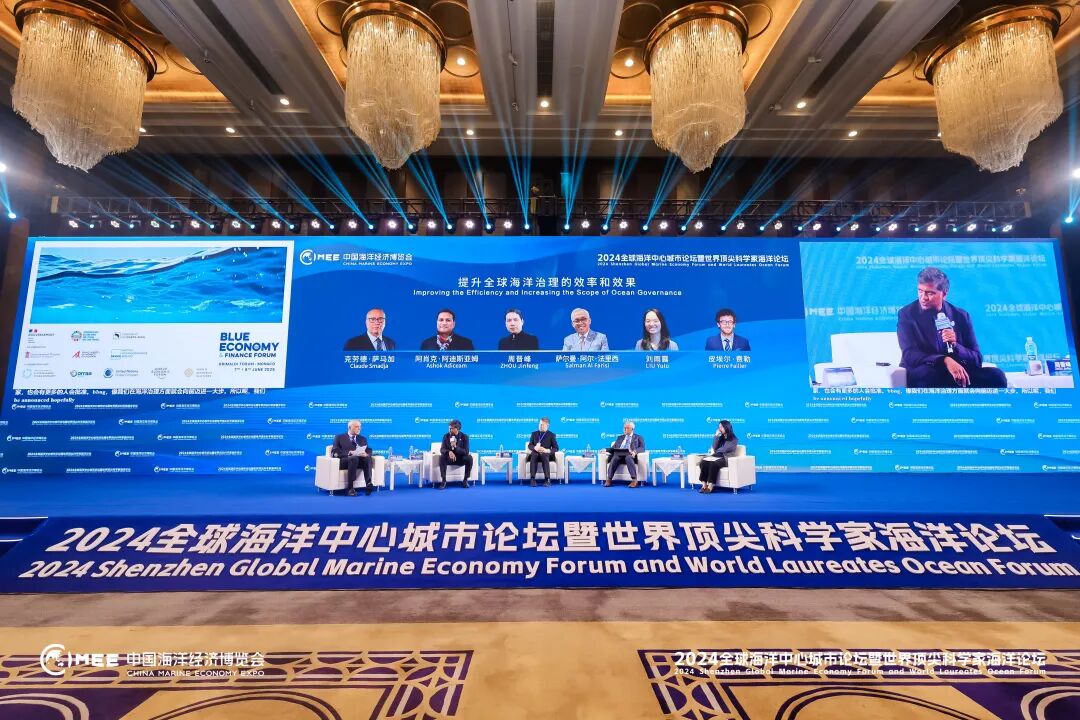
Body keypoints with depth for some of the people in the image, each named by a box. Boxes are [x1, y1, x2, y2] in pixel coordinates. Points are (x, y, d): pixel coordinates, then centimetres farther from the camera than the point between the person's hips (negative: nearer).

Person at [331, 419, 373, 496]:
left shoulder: (363, 439, 24)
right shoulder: (339, 437, 14)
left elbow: (369, 451, 13)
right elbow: (335, 452, 0)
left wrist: (366, 454, -13)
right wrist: (349, 453, -16)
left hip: (360, 460, 3)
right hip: (344, 460, -3)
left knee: (367, 458, -32)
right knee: (354, 458, -37)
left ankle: (368, 484, -41)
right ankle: (350, 488, -36)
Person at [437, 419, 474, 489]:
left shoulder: (464, 437, -11)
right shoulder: (446, 436, -6)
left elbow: (466, 452, -18)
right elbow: (442, 449, -12)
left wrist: (455, 447, -34)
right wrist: (449, 452, -36)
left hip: (461, 459, -1)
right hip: (449, 458, 1)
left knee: (469, 458, -31)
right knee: (442, 457, -31)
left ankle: (465, 480, -17)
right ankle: (443, 481, -25)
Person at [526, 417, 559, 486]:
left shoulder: (551, 435, 8)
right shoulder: (534, 433, 14)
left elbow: (556, 448, 1)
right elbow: (529, 446, 8)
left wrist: (547, 450, -18)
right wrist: (535, 448, -16)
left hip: (546, 455, -1)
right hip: (535, 454, 2)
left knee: (544, 456, -38)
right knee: (533, 456, -36)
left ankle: (547, 479, -42)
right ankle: (532, 479, -40)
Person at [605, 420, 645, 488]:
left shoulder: (638, 437, 20)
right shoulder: (620, 437, 30)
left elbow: (642, 448, 3)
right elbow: (613, 448, 22)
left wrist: (635, 451, -19)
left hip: (630, 455, -3)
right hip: (619, 454, 3)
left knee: (628, 458, -39)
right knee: (614, 458, -33)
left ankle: (634, 480, -42)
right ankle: (608, 480, -37)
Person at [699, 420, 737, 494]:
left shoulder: (734, 439, 3)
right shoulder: (720, 437, 19)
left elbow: (725, 449, -10)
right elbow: (714, 448, 5)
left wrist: (715, 452, 1)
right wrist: (716, 436, 3)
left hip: (726, 458, -5)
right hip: (716, 457, 5)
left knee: (713, 463, -38)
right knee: (703, 462, -28)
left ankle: (710, 486, -36)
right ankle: (704, 485, -32)